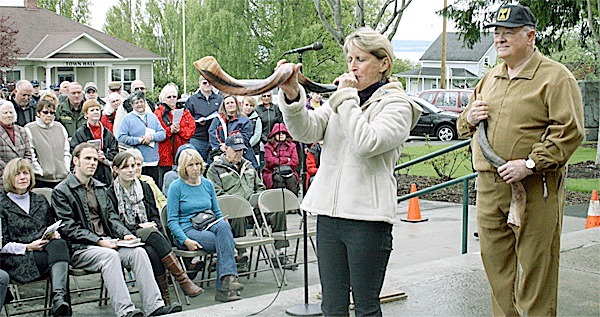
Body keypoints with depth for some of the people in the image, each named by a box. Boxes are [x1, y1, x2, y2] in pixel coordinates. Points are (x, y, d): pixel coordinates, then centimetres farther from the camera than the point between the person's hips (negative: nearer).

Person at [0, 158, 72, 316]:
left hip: (45, 251, 4)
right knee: (58, 256, -34)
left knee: (59, 244, -35)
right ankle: (61, 303, -43)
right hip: (16, 261, -4)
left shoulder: (40, 200, 23)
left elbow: (53, 227, 25)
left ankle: (59, 297, -51)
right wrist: (28, 247, -13)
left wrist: (55, 234, 0)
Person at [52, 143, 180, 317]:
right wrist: (98, 241, -17)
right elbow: (69, 228, -7)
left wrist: (125, 234, -3)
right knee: (110, 255, -35)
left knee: (138, 251, -21)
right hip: (79, 248, -6)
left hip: (105, 242, 6)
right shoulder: (61, 191, 1)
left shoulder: (100, 187, 23)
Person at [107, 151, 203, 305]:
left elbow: (155, 215, 16)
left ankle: (165, 297, -34)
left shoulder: (144, 187, 17)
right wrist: (138, 227, -11)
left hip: (150, 232, 4)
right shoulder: (111, 193, 3)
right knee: (153, 234, -35)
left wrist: (154, 225, -6)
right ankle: (183, 280, -37)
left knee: (152, 252, -34)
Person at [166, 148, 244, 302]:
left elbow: (217, 213, 20)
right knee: (223, 242, -31)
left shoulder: (207, 184, 15)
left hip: (209, 226, 4)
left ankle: (226, 280, -39)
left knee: (224, 226, -32)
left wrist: (224, 230, 0)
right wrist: (186, 240, -18)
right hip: (186, 230, -4)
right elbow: (172, 220, -4)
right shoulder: (176, 187, 1)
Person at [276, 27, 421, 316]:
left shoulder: (397, 105, -1)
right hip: (329, 214, 5)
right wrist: (292, 95, -17)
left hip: (367, 218, -5)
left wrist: (346, 98, -10)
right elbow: (307, 130, 0)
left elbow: (366, 143, -20)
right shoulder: (340, 100, 16)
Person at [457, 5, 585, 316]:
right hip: (488, 188, 7)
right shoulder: (490, 78, 17)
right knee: (496, 264, 12)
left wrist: (529, 164, -20)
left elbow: (570, 130, -14)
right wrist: (469, 118, 3)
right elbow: (464, 126, 27)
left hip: (534, 189, -6)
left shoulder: (555, 76, -5)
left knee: (534, 268, 0)